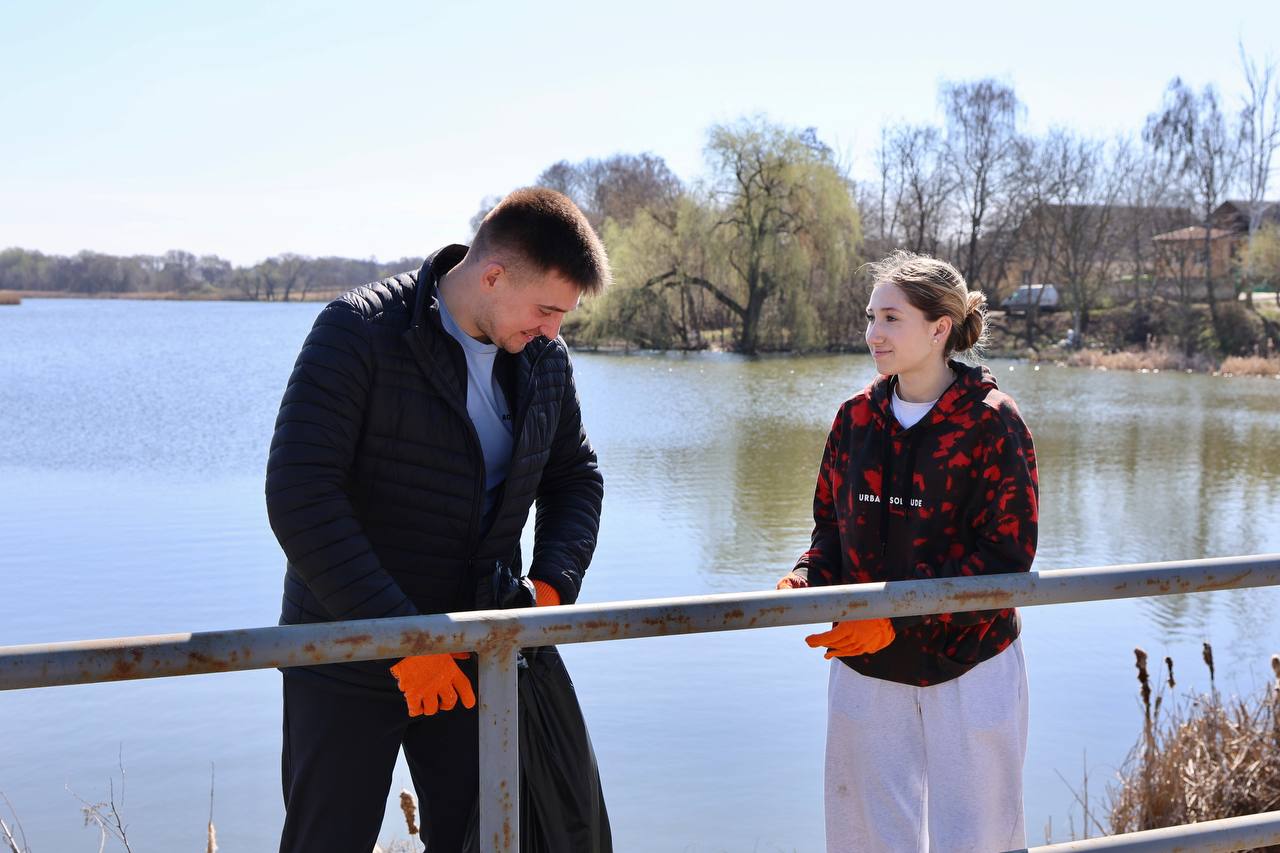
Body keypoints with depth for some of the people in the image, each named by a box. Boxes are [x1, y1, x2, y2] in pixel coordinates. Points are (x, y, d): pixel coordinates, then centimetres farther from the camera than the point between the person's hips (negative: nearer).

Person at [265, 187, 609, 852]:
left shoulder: (544, 358, 2)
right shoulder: (360, 332, -16)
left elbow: (575, 476, 17)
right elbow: (299, 498, -23)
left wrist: (552, 585, -2)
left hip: (474, 656, 5)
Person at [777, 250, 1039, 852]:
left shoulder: (992, 424, -12)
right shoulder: (856, 417, 3)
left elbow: (1005, 558, -15)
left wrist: (898, 616, -22)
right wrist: (805, 578, -12)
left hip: (969, 668, -4)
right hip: (866, 671, 4)